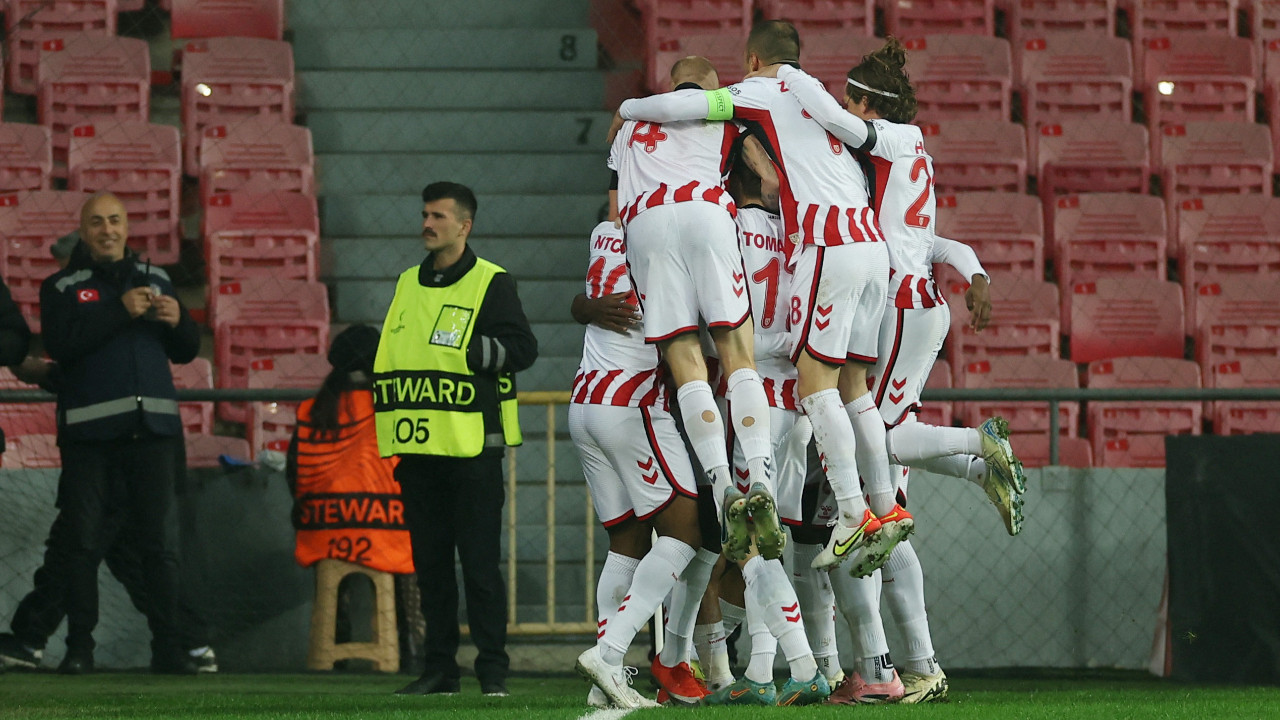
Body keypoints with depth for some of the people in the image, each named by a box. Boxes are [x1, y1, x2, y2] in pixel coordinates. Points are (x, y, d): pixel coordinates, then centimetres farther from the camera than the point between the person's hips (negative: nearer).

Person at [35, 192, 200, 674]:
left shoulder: (156, 281, 17)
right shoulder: (62, 287, 6)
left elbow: (187, 351, 18)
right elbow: (60, 343, -13)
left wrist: (177, 322, -4)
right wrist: (120, 311, -16)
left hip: (153, 428, 2)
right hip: (89, 433, -2)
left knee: (162, 544, -2)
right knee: (84, 545, -3)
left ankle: (169, 647, 0)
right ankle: (79, 647, 2)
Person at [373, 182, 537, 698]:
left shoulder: (491, 283, -1)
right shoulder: (409, 285, 17)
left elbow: (522, 347, -9)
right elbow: (391, 356, 26)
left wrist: (468, 348, -18)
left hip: (471, 447, -6)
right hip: (418, 447, 6)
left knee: (479, 561, -6)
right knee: (429, 562, 7)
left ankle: (492, 668, -2)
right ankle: (439, 668, 12)